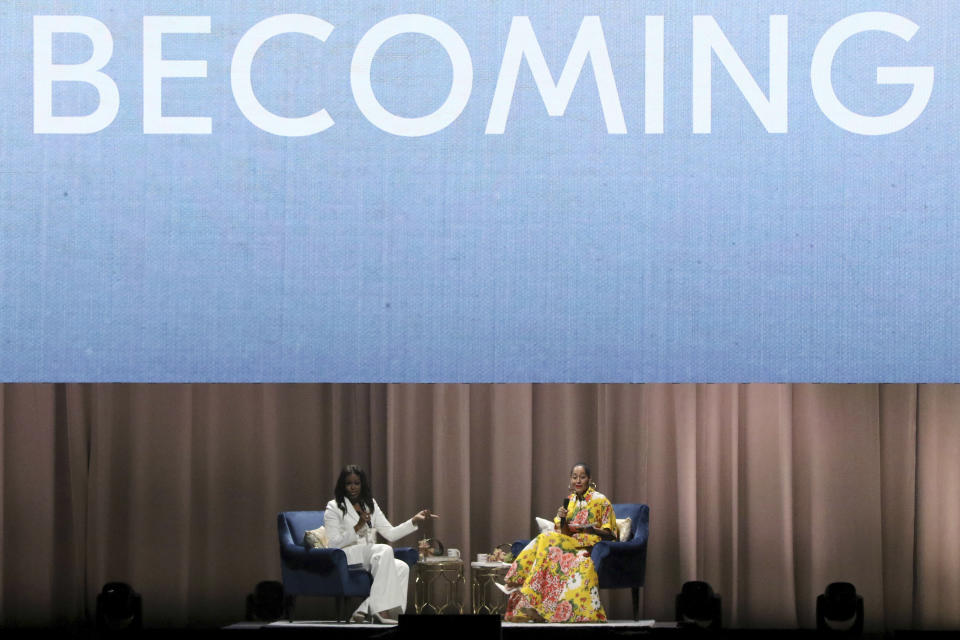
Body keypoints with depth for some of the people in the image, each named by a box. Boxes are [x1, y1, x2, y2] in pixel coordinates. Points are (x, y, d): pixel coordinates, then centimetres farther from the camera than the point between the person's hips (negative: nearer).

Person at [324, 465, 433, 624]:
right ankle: (381, 611, -39)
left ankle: (364, 611, -30)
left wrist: (415, 521, 2)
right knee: (385, 550, -33)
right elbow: (333, 544, -10)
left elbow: (390, 534, 13)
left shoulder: (370, 505, 18)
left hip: (370, 559, 6)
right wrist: (357, 527, -20)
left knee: (401, 568, -24)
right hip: (346, 559, -6)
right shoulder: (333, 508, 0)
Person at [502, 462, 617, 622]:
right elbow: (564, 533, 13)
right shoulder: (570, 500, 16)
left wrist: (593, 529, -20)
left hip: (589, 547, -5)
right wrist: (562, 519, -8)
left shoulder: (600, 501, 0)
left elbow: (610, 535, -1)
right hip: (571, 543, 5)